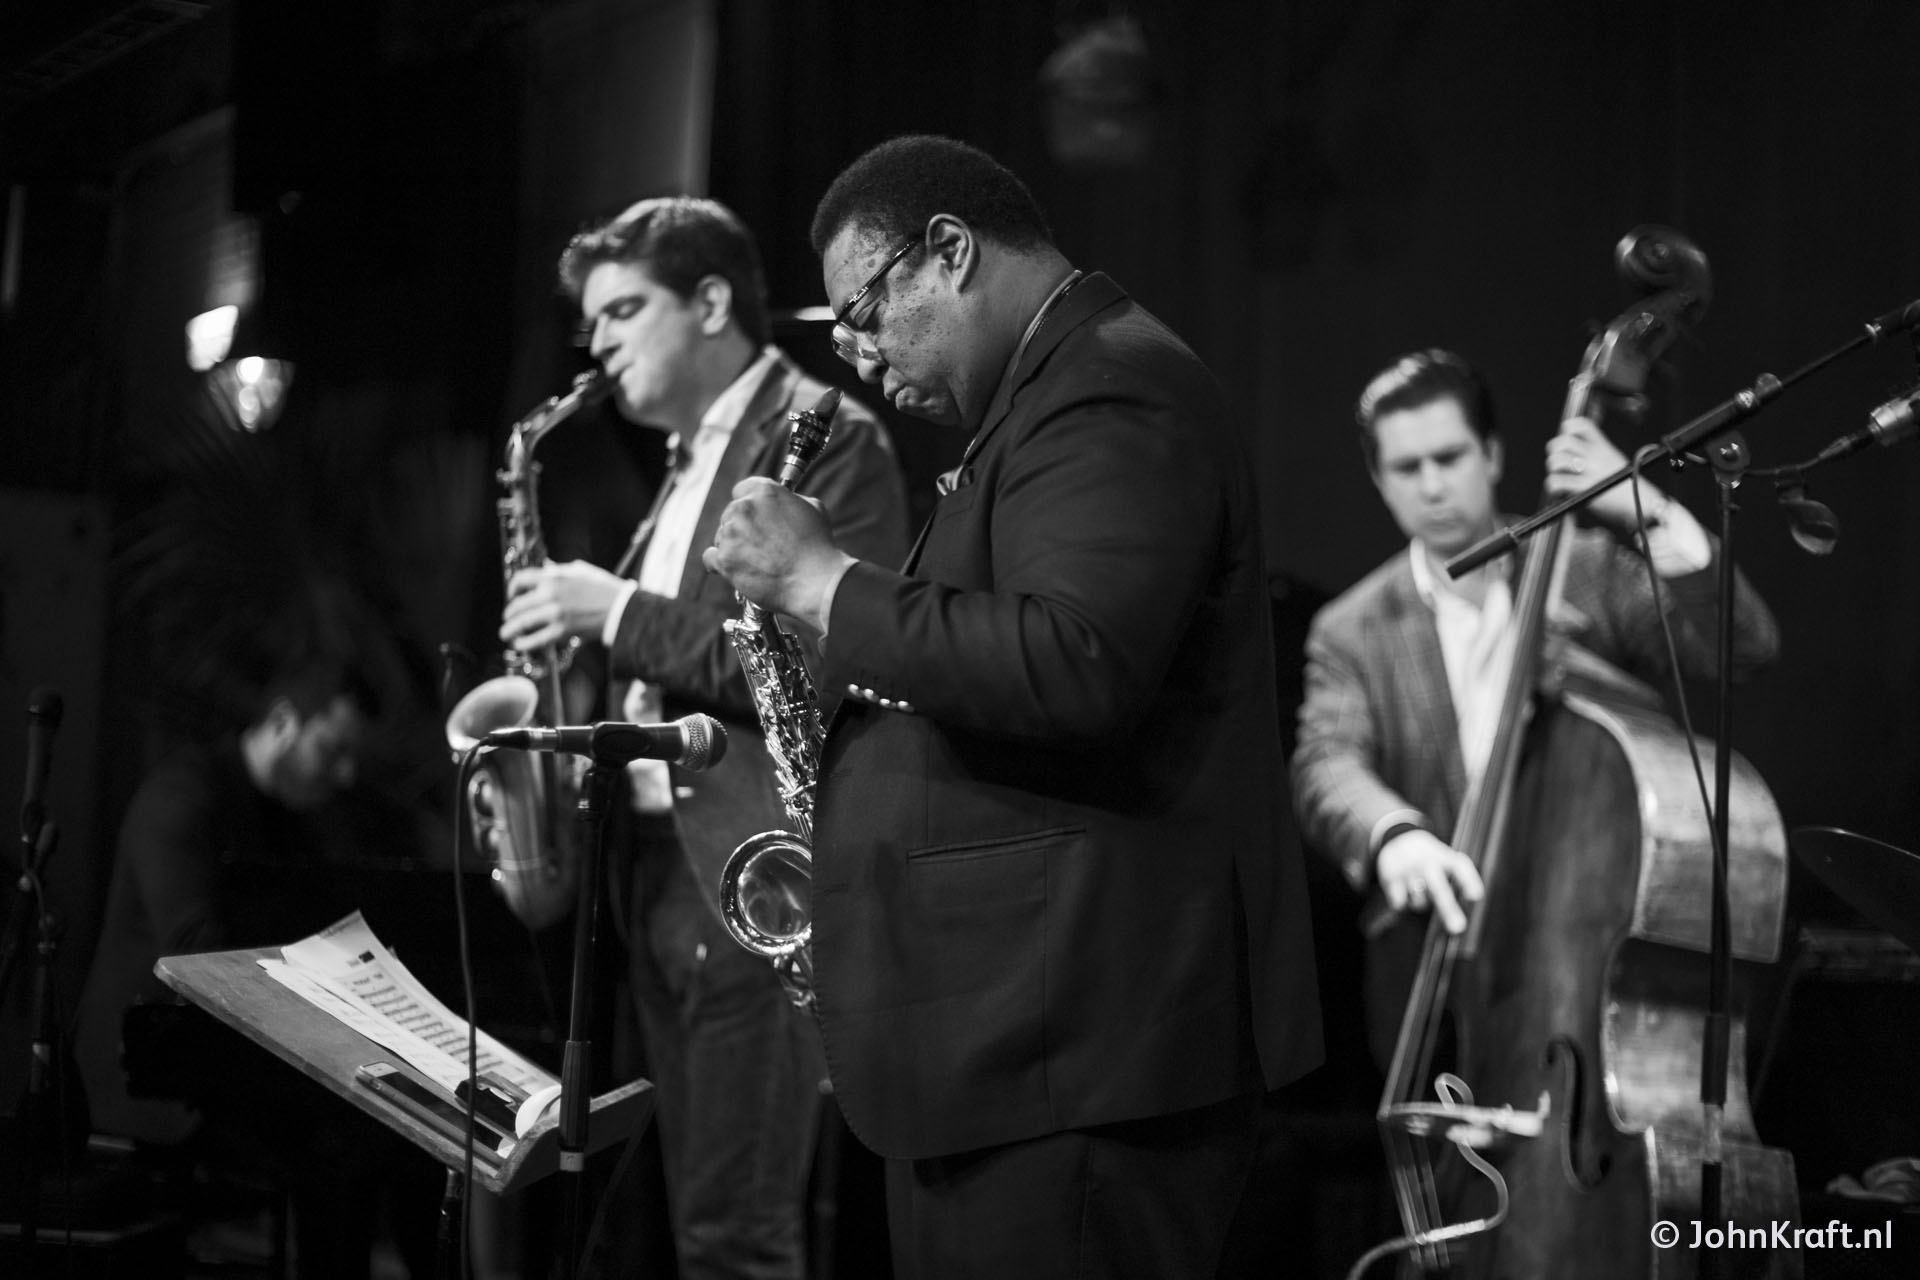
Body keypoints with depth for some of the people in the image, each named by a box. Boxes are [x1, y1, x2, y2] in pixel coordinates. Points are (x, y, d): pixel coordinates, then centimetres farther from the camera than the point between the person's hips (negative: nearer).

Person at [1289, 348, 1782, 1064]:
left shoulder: (1588, 569, 7)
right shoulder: (1351, 632, 7)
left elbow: (1744, 649, -3)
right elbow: (1326, 769, -9)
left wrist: (1655, 517, -15)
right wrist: (1393, 835, -31)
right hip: (1444, 942, 1)